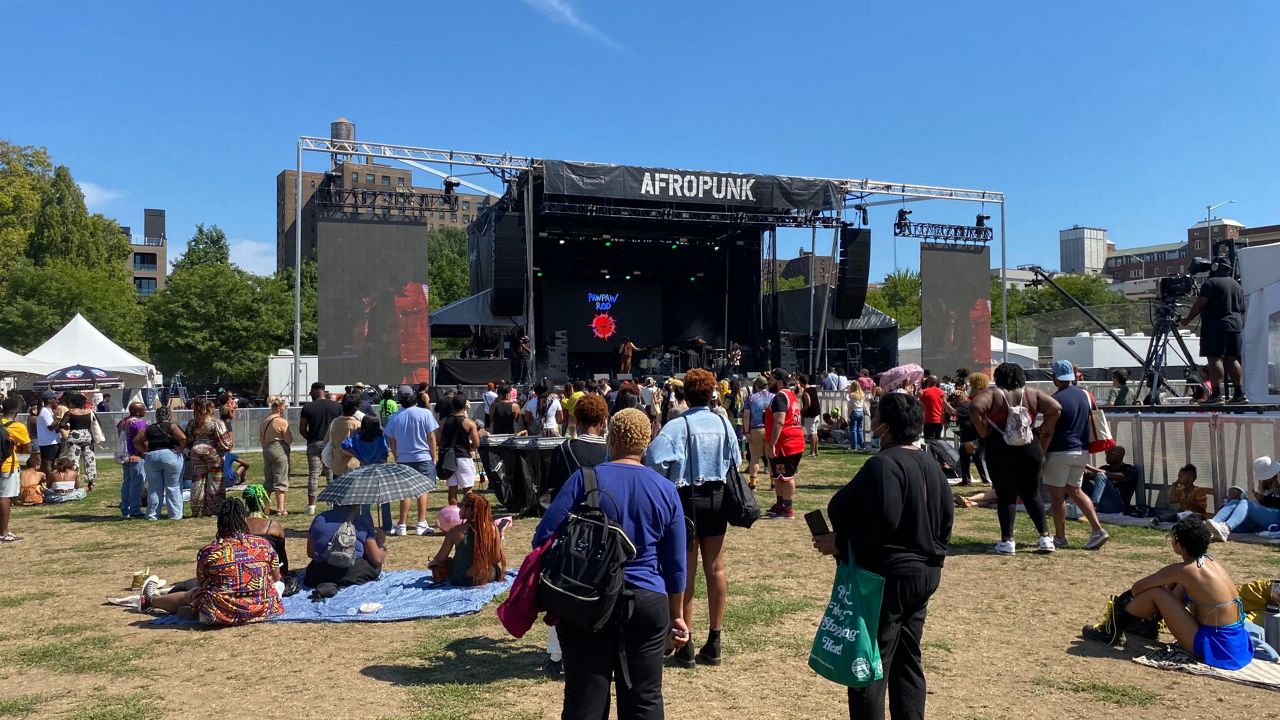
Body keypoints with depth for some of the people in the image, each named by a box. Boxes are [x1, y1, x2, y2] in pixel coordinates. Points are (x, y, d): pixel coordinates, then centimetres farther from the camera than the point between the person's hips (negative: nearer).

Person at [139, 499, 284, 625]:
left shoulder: (209, 551, -6)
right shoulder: (264, 545, -2)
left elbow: (201, 584, 8)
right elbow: (276, 579, 8)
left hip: (221, 614, -2)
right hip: (261, 610, 2)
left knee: (189, 596, 27)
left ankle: (150, 600, 55)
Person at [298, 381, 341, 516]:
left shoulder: (307, 407, -2)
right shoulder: (336, 406, 2)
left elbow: (302, 430, 0)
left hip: (314, 444, -1)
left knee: (313, 474, 2)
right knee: (332, 474, 7)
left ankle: (311, 505, 1)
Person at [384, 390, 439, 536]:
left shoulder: (394, 417, 3)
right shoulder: (425, 413, -6)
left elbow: (391, 440, 7)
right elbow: (431, 438, -6)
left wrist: (397, 458, 16)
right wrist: (433, 458, 3)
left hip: (403, 460, 3)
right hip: (423, 458, -3)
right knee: (423, 491, 4)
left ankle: (402, 526, 10)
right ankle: (421, 525, 3)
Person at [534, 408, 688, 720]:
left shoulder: (584, 479, -6)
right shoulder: (666, 490, 3)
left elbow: (543, 538, -9)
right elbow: (675, 563, 9)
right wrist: (677, 615, 19)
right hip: (648, 602, 2)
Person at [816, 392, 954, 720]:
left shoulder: (884, 464, -20)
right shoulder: (931, 465, 10)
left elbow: (882, 521, -28)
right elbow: (946, 520, 14)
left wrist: (840, 543, -17)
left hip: (887, 576, -9)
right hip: (926, 574, 10)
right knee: (907, 662, 18)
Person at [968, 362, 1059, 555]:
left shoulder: (993, 394, -4)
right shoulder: (1032, 394, 6)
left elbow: (975, 407, -21)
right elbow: (1055, 408, 0)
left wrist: (983, 432, -11)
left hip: (1001, 451, -3)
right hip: (1030, 449, 3)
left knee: (1006, 496, 3)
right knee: (1032, 495, 15)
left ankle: (1007, 541, 2)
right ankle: (1045, 538, 14)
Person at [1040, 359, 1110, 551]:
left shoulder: (1056, 400, -15)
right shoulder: (1086, 396, 6)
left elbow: (1047, 432, -16)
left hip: (1060, 452, -7)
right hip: (1082, 451, 7)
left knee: (1057, 494, 4)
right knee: (1074, 491, 18)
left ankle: (1060, 537, 11)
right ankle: (1098, 530, 8)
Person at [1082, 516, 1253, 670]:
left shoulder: (1183, 569, -17)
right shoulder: (1210, 562, 7)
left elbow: (1137, 588, -6)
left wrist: (1140, 600, 17)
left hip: (1216, 650, -9)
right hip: (1236, 643, 9)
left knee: (1155, 594, -7)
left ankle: (1112, 631, 10)